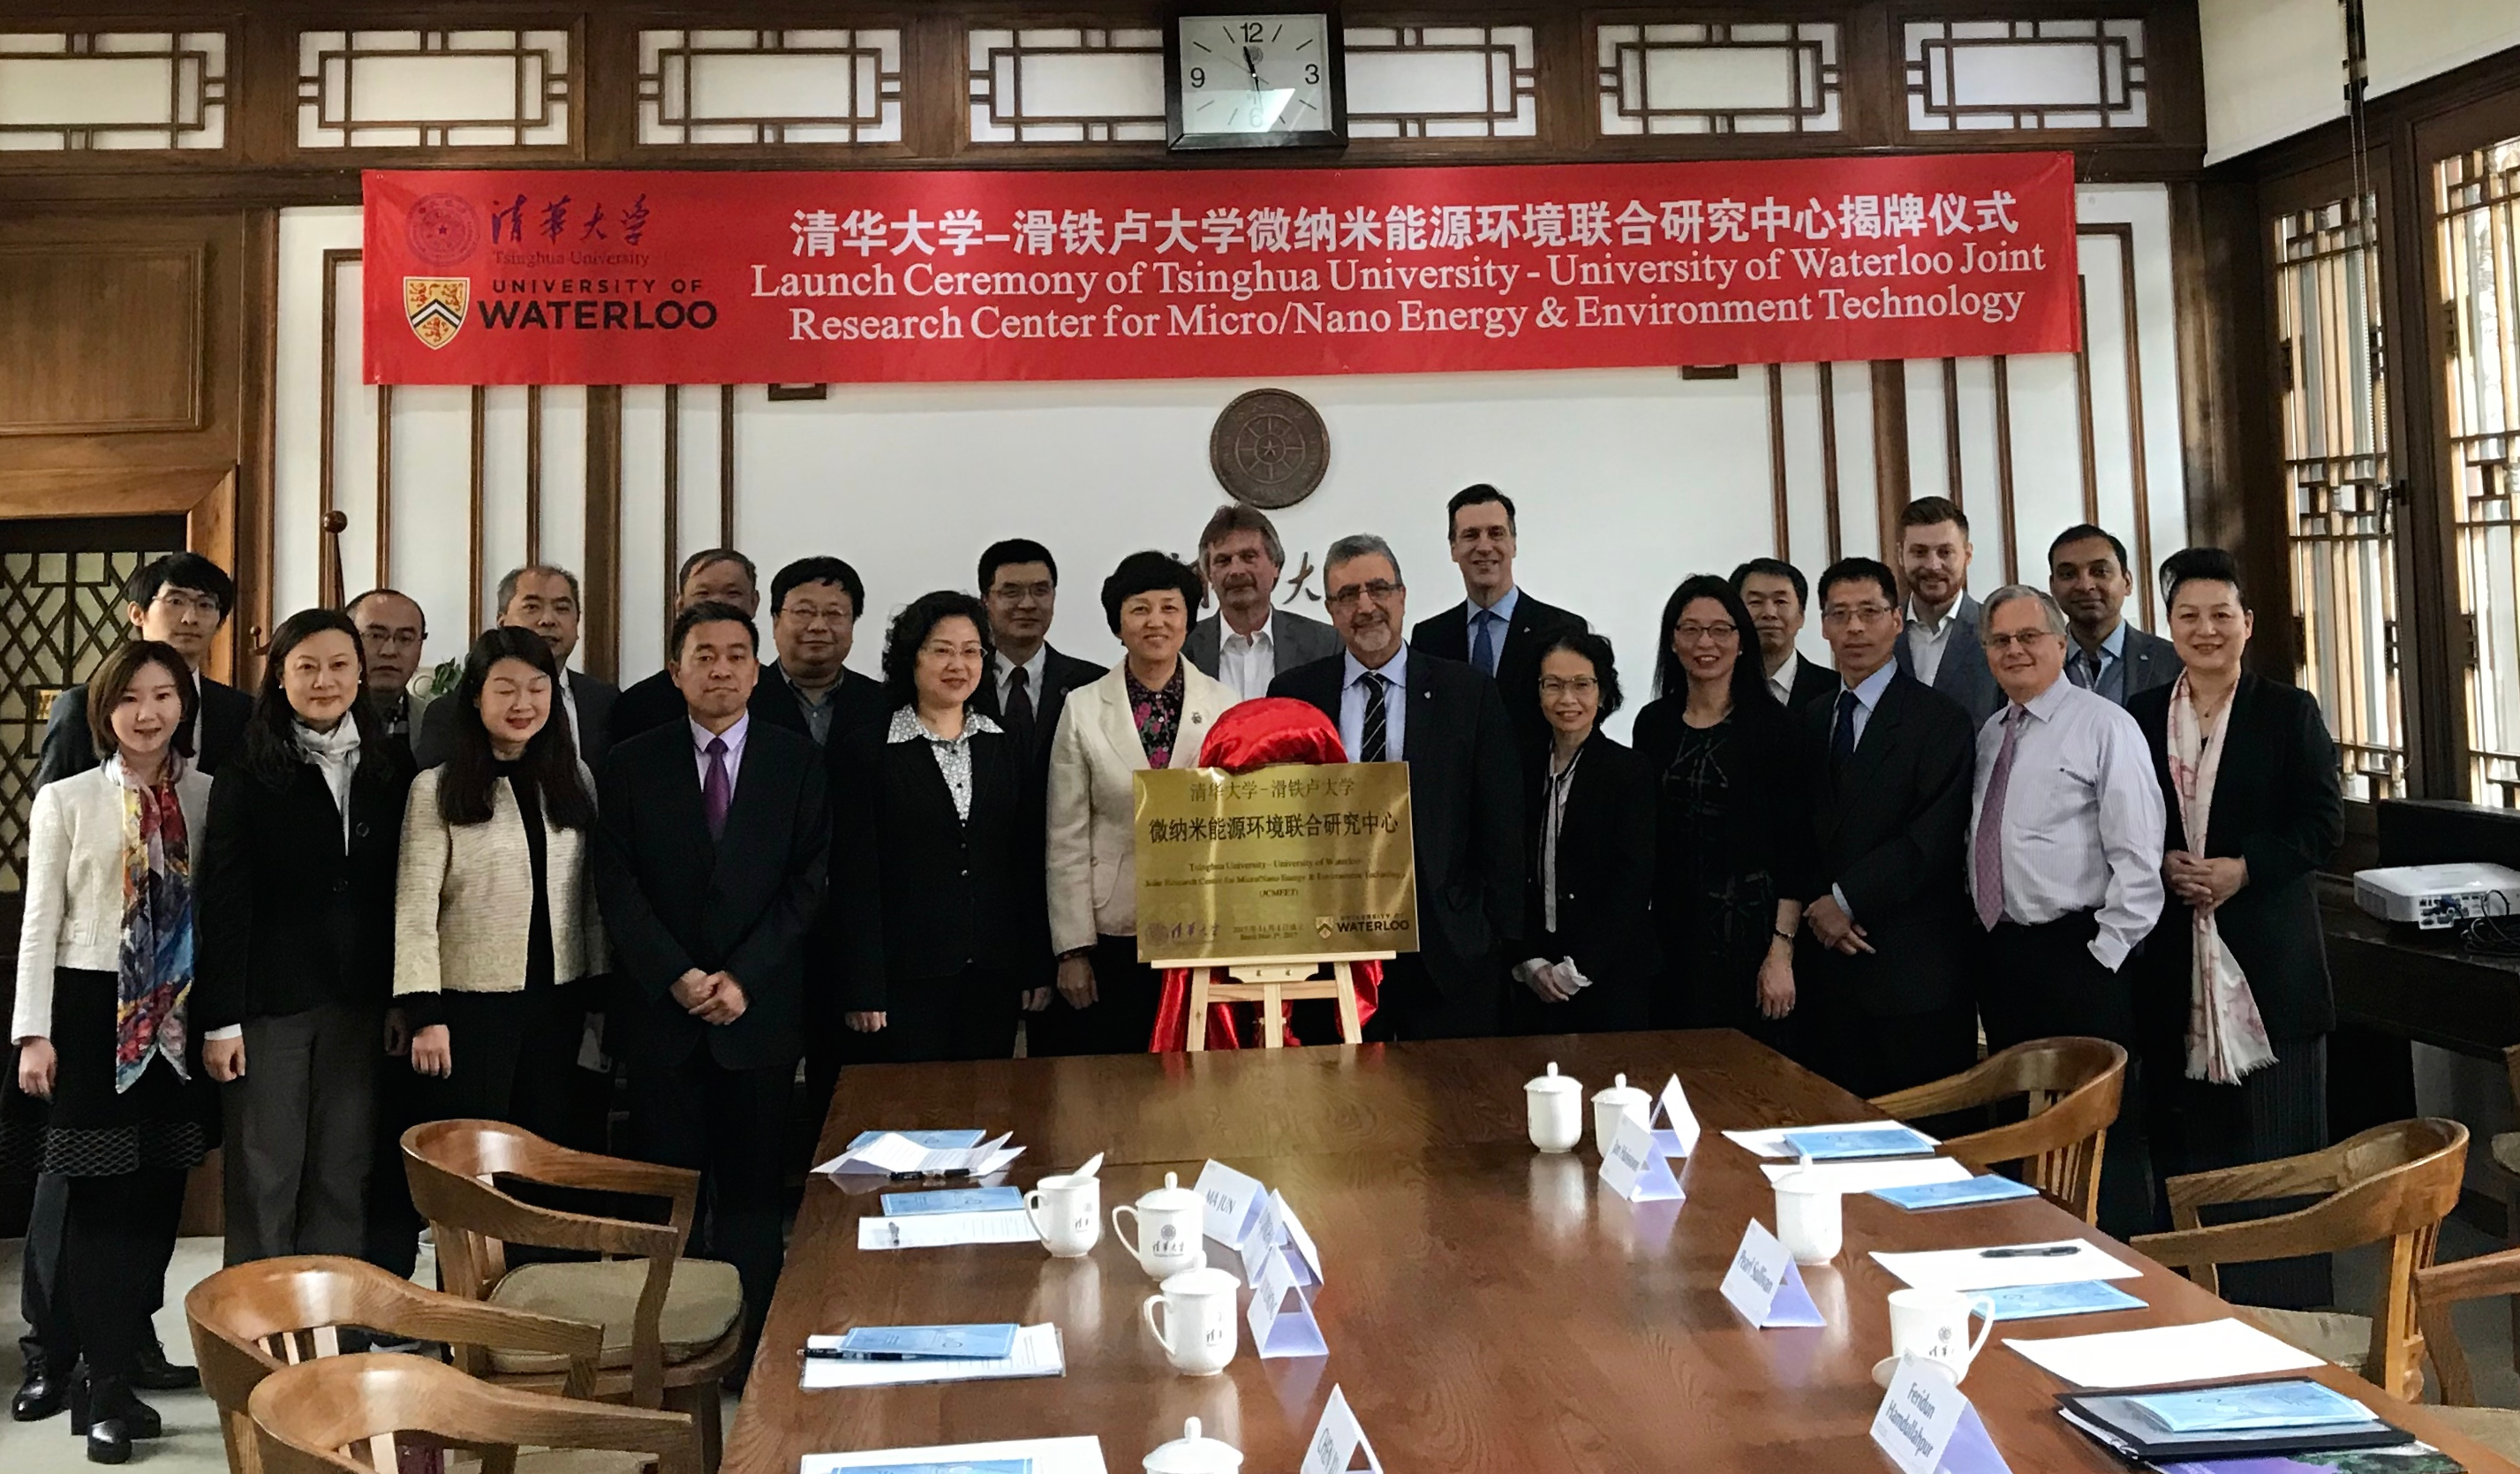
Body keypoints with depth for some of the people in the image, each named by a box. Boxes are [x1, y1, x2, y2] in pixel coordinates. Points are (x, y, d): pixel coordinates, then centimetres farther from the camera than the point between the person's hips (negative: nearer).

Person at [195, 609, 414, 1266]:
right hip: (269, 998, -3)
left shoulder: (390, 772, 6)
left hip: (359, 1001, 3)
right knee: (264, 1176, 4)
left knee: (343, 1175, 9)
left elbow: (400, 891, 6)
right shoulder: (246, 775, -5)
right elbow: (225, 899, -7)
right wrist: (219, 1019, -10)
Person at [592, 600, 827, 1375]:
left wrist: (742, 977, -10)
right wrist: (677, 977, -10)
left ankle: (751, 1352, 11)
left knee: (752, 1188, 4)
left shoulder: (795, 760, 5)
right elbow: (617, 887, 0)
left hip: (759, 1009, 0)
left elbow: (808, 881, -1)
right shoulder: (630, 764, 6)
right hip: (660, 1010, 0)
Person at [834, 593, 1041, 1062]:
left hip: (993, 975, 3)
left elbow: (1027, 863, 10)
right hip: (908, 978, -3)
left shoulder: (1002, 747, 10)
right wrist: (864, 988, -10)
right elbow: (855, 875, -5)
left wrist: (1035, 970, 6)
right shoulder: (869, 749, -1)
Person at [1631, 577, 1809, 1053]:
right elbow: (1643, 841, 11)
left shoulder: (1773, 724, -3)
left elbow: (1794, 847, -6)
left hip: (1750, 931, -3)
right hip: (1670, 936, 3)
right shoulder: (1653, 724, 8)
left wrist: (1782, 952, -12)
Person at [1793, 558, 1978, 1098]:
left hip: (1915, 968, -5)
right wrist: (1816, 904, -4)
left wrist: (1846, 899, -12)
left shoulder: (1939, 719, -4)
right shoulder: (1810, 722, 15)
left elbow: (1935, 836, -13)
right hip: (1828, 962, 5)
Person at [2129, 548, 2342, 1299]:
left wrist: (2244, 869, -15)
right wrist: (2160, 865, -9)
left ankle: (2284, 1310, 13)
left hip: (2268, 952, -2)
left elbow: (2323, 823, -3)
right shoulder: (2139, 716, 9)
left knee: (2279, 1137, 2)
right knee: (2187, 1135, 5)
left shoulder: (2288, 711, 3)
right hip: (2174, 955, 2)